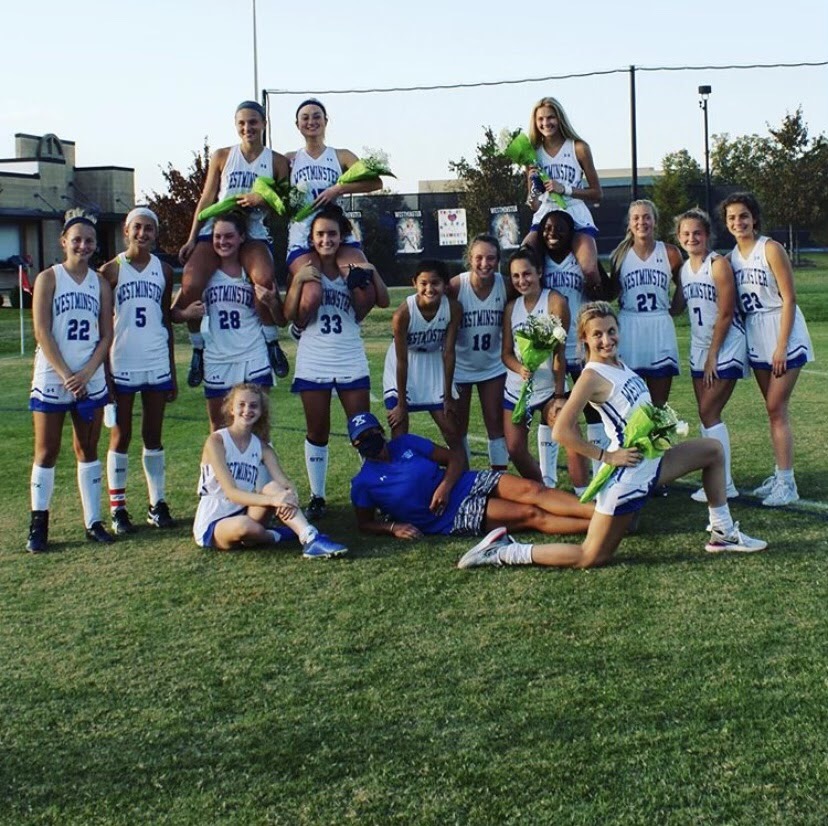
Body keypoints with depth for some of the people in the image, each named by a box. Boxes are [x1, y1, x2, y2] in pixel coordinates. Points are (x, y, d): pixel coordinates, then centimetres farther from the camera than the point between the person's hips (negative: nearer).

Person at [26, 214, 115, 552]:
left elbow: (106, 336, 4)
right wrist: (66, 375, -15)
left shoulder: (100, 283, 8)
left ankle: (93, 522, 13)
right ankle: (38, 525, 7)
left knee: (88, 450, 8)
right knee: (46, 452, 1)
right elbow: (42, 332, -9)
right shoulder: (48, 279, -2)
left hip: (91, 381, 3)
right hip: (51, 380, -3)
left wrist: (86, 373, -10)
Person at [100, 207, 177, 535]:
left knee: (153, 436, 8)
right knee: (121, 437, 3)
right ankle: (117, 508, 8)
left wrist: (172, 372, 12)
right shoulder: (111, 270, -1)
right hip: (122, 366, -3)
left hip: (157, 366, 3)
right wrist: (103, 371, -6)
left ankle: (157, 503, 14)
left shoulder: (164, 271, 8)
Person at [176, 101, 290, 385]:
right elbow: (207, 198, 10)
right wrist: (192, 239, 4)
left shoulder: (277, 162, 8)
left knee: (264, 278, -33)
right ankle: (197, 348, -2)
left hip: (253, 233, -1)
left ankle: (271, 341, -11)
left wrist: (262, 200, -17)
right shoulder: (222, 156, 10)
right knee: (191, 285, -23)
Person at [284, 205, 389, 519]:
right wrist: (298, 281, -17)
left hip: (352, 363, 1)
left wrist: (371, 272, -16)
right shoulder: (305, 269, 2)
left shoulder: (352, 268, 6)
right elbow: (289, 314, -5)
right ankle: (317, 497, 14)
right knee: (317, 433, 6)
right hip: (313, 365, -1)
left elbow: (383, 302, -2)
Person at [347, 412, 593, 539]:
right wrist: (393, 527, -14)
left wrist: (445, 486, -12)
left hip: (467, 484, 5)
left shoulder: (405, 444, 4)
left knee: (530, 489, -19)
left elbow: (456, 457, 7)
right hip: (455, 517, -5)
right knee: (530, 514, -18)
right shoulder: (364, 483, -5)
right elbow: (364, 523, 5)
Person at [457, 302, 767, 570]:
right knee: (591, 558, -5)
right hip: (628, 472, -9)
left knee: (713, 449, 20)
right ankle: (504, 551, 2)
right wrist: (606, 456, -19)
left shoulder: (618, 363, 8)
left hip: (651, 461, 9)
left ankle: (722, 533, 25)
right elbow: (561, 431, -25)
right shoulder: (592, 376, -17)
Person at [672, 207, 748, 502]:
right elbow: (677, 306, 16)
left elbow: (725, 314, -16)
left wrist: (713, 355, -15)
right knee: (706, 415, 7)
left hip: (726, 348, -7)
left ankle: (724, 484, -3)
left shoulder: (718, 264, -14)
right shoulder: (684, 269, 7)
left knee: (709, 413, -10)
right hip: (699, 349, 7)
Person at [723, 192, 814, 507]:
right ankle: (781, 474, 18)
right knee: (773, 408, 11)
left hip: (783, 333, -6)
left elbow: (789, 298, -15)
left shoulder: (770, 249, -12)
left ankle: (787, 483, -5)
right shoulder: (732, 257, 6)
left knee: (776, 408, -9)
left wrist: (782, 346, -19)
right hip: (755, 338, 6)